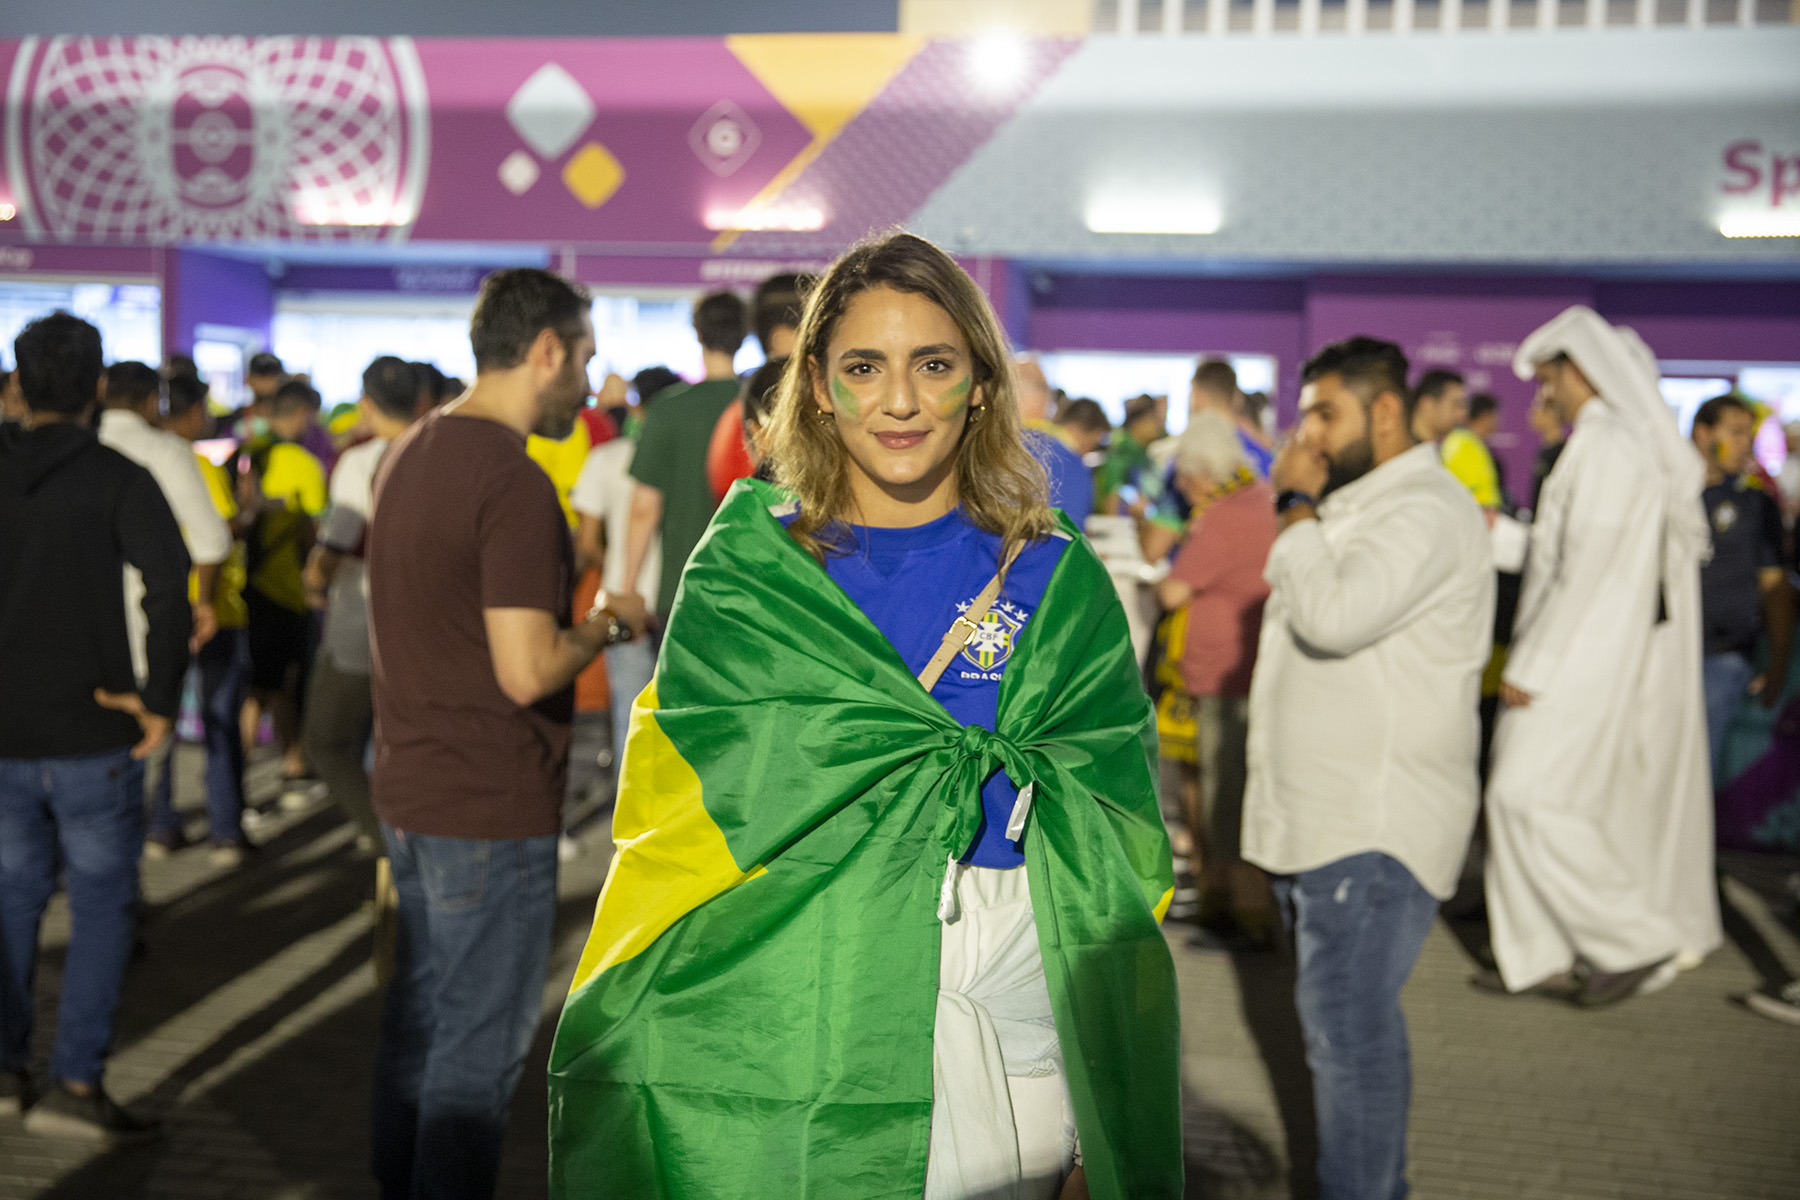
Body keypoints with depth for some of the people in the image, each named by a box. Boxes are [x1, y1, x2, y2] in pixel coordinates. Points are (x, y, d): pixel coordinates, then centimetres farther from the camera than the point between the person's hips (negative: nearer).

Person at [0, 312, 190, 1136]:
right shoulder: (119, 480, -9)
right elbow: (170, 589, -23)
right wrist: (160, 701, -14)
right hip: (93, 737, -4)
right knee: (103, 905, 6)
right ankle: (75, 1083, 5)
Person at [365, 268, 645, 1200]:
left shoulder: (407, 453, 10)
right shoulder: (513, 483, -20)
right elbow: (527, 670, -25)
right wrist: (606, 626, -8)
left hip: (409, 790, 9)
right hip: (492, 809, -9)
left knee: (416, 1017, 20)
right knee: (479, 1048, 2)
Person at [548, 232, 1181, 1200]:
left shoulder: (1056, 583, 5)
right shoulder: (743, 573, 2)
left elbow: (1111, 844, 3)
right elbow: (726, 799, -6)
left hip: (1014, 1030, 2)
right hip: (792, 1028, -1)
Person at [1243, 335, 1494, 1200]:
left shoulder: (1426, 510, -15)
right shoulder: (1357, 506, 19)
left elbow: (1333, 615, -28)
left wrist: (1297, 510, -17)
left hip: (1374, 833, -10)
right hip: (1322, 822, 10)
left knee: (1347, 1027, -8)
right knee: (1350, 1020, 17)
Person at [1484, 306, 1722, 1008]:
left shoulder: (1603, 445, -17)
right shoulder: (1645, 442, 13)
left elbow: (1586, 567, -22)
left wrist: (1527, 664, -19)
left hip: (1587, 658, -10)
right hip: (1607, 655, 10)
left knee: (1528, 797, -5)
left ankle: (1634, 940, 0)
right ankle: (1544, 957, 18)